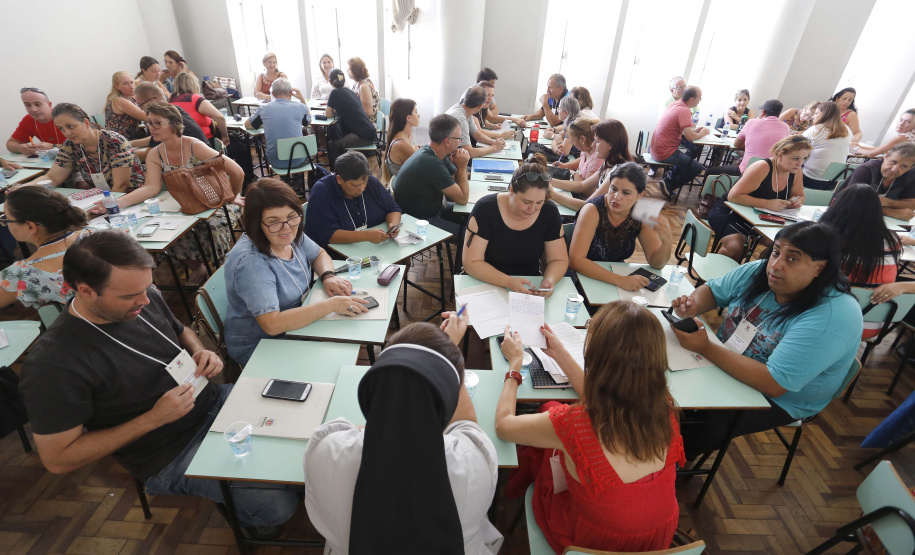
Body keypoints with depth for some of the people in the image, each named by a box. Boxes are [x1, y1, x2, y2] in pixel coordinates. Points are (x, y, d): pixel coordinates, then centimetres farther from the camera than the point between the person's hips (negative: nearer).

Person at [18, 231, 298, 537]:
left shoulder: (144, 297, -7)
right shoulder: (53, 363, -23)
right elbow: (57, 459, -15)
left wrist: (201, 351, -7)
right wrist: (153, 418, -23)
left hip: (214, 400, 6)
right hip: (172, 455, -6)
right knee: (277, 504, -17)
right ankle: (250, 521, 17)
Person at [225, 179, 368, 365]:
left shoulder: (289, 236, -6)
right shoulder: (250, 262, -29)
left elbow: (319, 254, 13)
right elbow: (272, 324, -35)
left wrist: (328, 276, -10)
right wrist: (331, 304, -34)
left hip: (297, 324, 7)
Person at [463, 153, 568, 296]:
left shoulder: (549, 213, -5)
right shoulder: (486, 209, -15)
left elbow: (559, 260, 3)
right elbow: (471, 263, -16)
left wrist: (550, 279, -20)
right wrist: (509, 282, -29)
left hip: (530, 288, 3)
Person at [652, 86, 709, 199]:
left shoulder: (674, 104, 8)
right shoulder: (684, 111, -18)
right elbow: (690, 137, -24)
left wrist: (694, 130, 9)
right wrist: (702, 133, -3)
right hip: (665, 153, -9)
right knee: (700, 170, -4)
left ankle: (671, 176, 19)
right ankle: (669, 184, 2)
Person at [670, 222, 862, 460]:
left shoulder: (832, 317, -29)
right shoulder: (759, 271, -11)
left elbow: (773, 383, -33)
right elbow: (711, 290, 4)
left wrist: (706, 348, -38)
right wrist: (692, 306, -20)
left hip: (780, 399, -6)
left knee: (706, 423, -25)